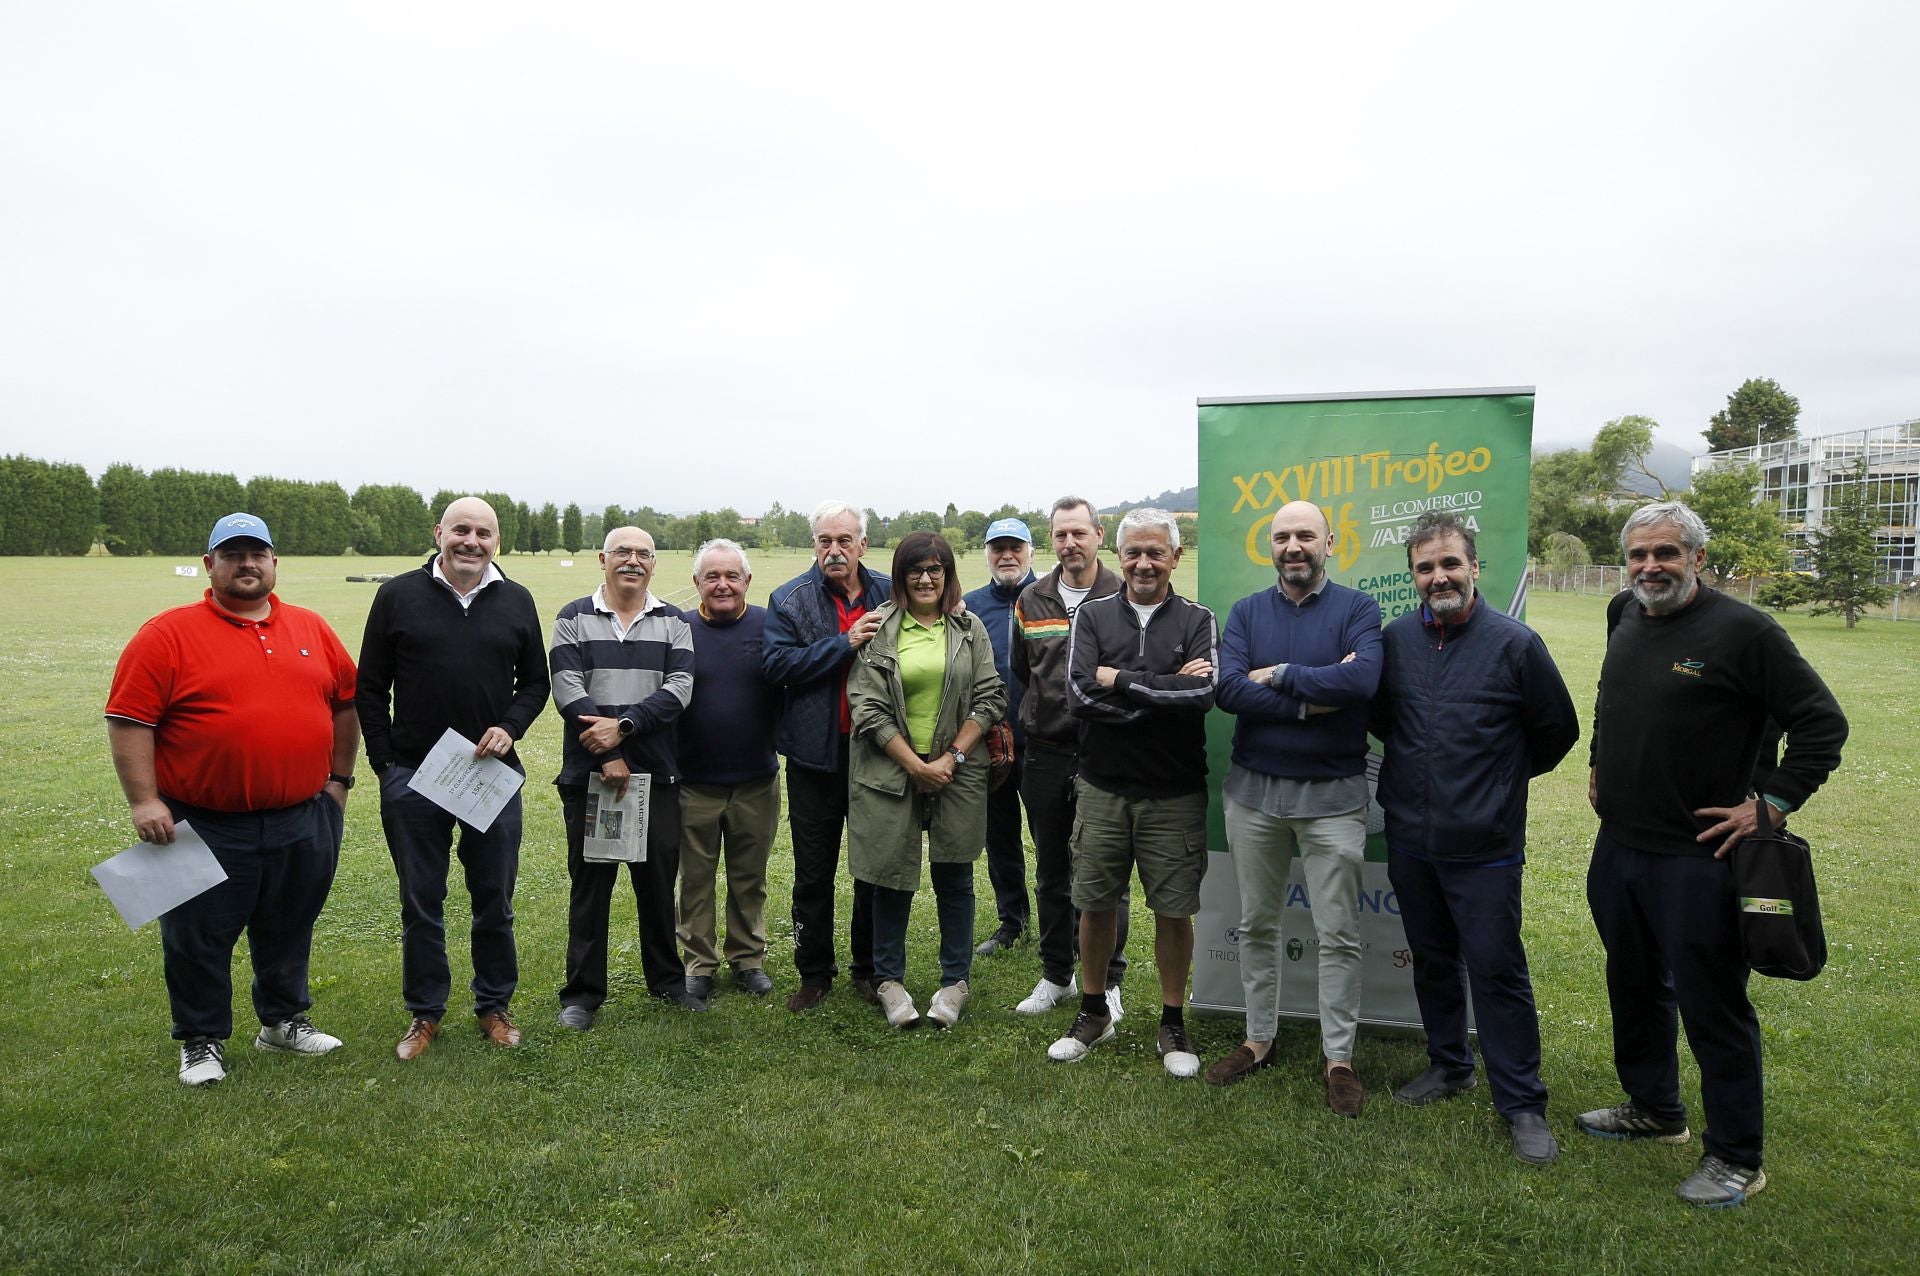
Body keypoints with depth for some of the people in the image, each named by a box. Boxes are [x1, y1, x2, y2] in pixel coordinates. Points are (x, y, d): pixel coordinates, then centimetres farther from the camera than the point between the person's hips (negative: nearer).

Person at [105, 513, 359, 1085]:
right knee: (199, 940, 9)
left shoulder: (311, 628, 6)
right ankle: (202, 1040, 27)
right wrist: (143, 801, -14)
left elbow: (346, 702, 13)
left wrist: (339, 778, 10)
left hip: (304, 822, 4)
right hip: (206, 828, -3)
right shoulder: (168, 635, -6)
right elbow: (129, 721, -9)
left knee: (289, 930, 17)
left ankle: (283, 1019, 35)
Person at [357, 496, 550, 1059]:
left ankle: (494, 1007, 26)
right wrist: (384, 763, -2)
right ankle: (425, 1013, 25)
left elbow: (535, 681, 11)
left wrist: (510, 728, -8)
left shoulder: (516, 601, 4)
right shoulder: (398, 595, 0)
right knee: (420, 903, 10)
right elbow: (371, 688, 3)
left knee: (495, 900, 10)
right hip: (412, 777, -1)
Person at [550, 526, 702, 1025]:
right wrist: (608, 757, -14)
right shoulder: (573, 619, 4)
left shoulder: (673, 623, 8)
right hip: (587, 774, -1)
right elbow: (567, 691, -7)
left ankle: (667, 980, 25)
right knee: (590, 882, 5)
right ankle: (582, 993, 16)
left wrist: (622, 725, -18)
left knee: (658, 880, 10)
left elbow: (678, 689, -5)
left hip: (656, 775, 2)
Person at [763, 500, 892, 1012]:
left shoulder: (888, 595, 4)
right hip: (816, 755, -1)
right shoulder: (790, 600, -2)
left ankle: (870, 969, 29)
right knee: (813, 874, 9)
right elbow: (776, 664, -16)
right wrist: (844, 643, -20)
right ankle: (814, 973, 25)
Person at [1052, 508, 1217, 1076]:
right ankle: (1093, 1013, 32)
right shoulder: (1092, 615, 2)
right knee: (1096, 904, 12)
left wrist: (1119, 678, -14)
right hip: (1102, 788, 1)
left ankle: (1172, 1024, 26)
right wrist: (1165, 691, -16)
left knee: (1173, 910, 8)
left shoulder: (1197, 620, 0)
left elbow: (1202, 694, -19)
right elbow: (1079, 696, -13)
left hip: (1175, 793, -1)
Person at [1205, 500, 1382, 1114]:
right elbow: (1228, 689, -13)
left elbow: (1363, 679, -23)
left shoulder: (1356, 607, -3)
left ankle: (1339, 1056, 21)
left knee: (1338, 934, 5)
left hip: (1332, 795, -2)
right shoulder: (1246, 612, 4)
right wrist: (1316, 697, -18)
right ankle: (1258, 1039, 30)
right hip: (1253, 791, 3)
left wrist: (1278, 676, -15)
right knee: (1256, 925, 14)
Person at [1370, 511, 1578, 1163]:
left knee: (1496, 969, 1)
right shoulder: (1396, 639, 2)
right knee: (1432, 960, 17)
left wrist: (1503, 779, 8)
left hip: (1484, 846, -4)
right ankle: (1448, 1065, 36)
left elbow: (1557, 730, 1)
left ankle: (1522, 1104, 15)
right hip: (1409, 839, 4)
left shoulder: (1514, 643, -10)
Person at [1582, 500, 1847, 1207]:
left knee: (1712, 1006, 3)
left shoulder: (1743, 631, -14)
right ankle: (1653, 1108, 40)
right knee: (1635, 987, 20)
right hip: (1618, 848, 7)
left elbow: (1823, 723, -11)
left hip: (1698, 858, -7)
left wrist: (1772, 802, -14)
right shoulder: (1625, 616, 7)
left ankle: (1735, 1158, 19)